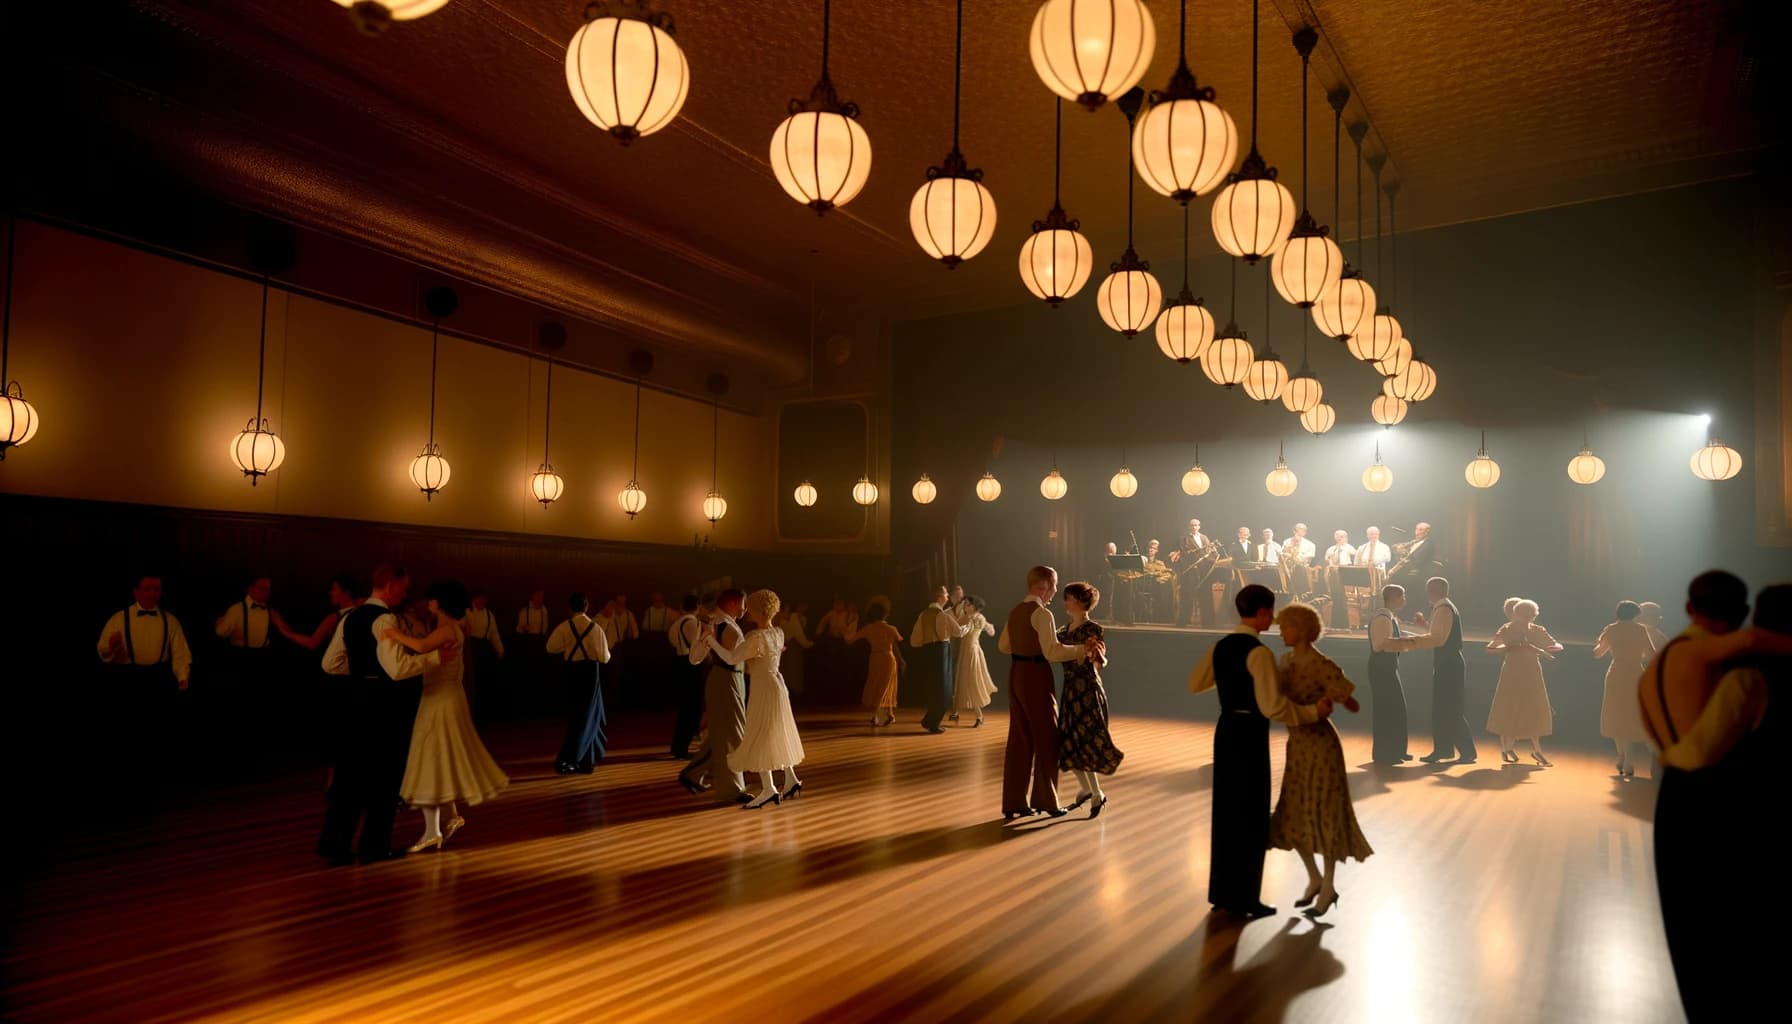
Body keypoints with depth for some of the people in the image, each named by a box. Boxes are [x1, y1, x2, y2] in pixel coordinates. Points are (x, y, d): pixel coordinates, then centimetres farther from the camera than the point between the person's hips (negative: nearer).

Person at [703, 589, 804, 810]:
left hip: (764, 690, -9)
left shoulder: (757, 637, -22)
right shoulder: (778, 633, 3)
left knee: (758, 738, -1)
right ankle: (791, 781, 22)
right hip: (776, 686, 9)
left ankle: (768, 789, -1)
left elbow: (731, 659, -26)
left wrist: (712, 640, -12)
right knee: (776, 736, 18)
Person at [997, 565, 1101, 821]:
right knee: (1046, 739, 6)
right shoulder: (1042, 613, -15)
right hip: (1036, 677, -8)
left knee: (1019, 739, 13)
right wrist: (1083, 649, -25)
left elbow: (1003, 645, 20)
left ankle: (1013, 803, 17)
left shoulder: (1016, 611, 12)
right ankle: (1045, 800, 14)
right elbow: (1052, 652, -26)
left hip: (1016, 675, 8)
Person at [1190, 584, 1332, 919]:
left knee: (1226, 810, 17)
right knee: (1251, 817, 4)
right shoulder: (1259, 652, -19)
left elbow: (1195, 684, 19)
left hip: (1225, 731, 8)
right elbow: (1273, 706, -25)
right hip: (1250, 735, -8)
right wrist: (1313, 711, -13)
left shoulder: (1221, 646, 6)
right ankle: (1243, 899, 14)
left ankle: (1222, 892, 28)